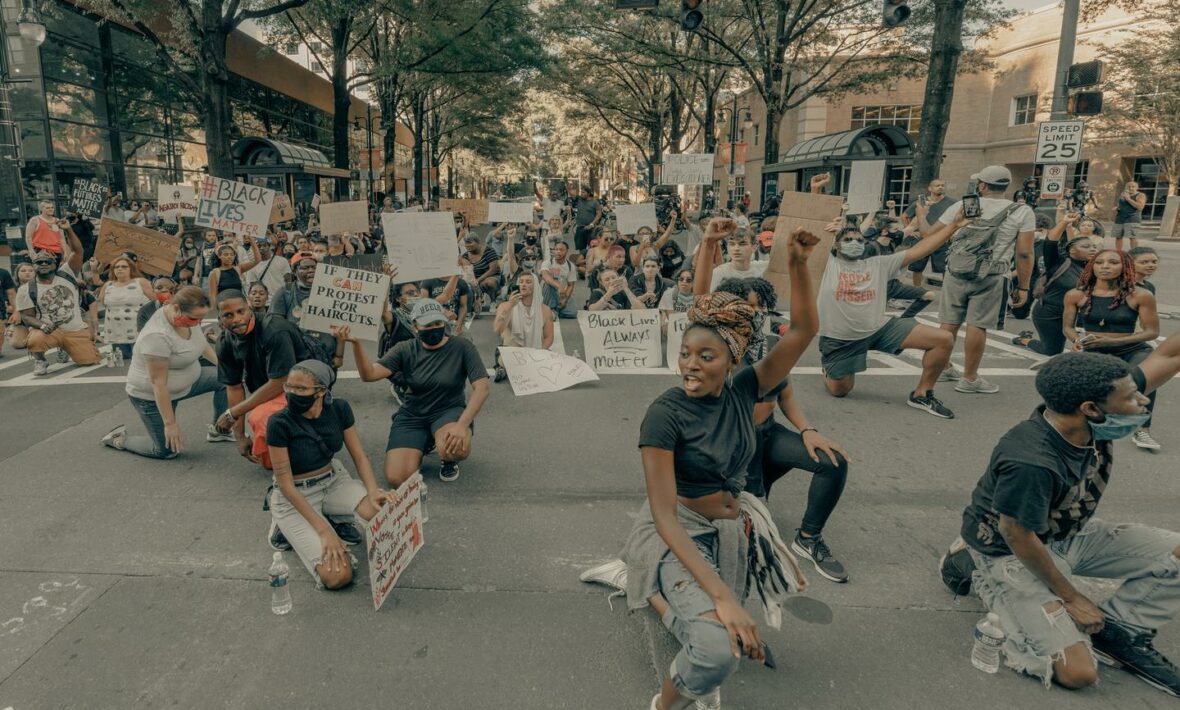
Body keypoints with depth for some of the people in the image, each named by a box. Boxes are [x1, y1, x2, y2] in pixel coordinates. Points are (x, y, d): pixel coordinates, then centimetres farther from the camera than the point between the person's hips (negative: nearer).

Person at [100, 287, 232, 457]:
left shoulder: (186, 315, -12)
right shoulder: (158, 335, -36)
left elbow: (201, 343, 10)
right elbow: (158, 384, -31)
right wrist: (170, 424, -28)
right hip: (151, 395, -8)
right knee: (167, 451, -2)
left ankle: (217, 430, 13)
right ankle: (119, 439, 22)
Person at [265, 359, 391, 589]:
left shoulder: (339, 409, -12)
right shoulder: (280, 423, -24)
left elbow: (359, 456, -4)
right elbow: (286, 484, -20)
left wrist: (373, 492, -24)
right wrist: (323, 530, -23)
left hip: (334, 480, 4)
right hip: (295, 496, -4)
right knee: (338, 576, -19)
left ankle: (330, 516, 5)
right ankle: (288, 526, 7)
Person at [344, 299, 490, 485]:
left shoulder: (462, 347, -10)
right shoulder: (406, 350, -3)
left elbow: (482, 387, -18)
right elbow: (369, 374, -12)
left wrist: (462, 425, -31)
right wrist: (356, 343, -31)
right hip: (412, 416, 3)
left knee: (456, 448, -38)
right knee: (398, 479, -17)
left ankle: (449, 460, 3)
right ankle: (424, 444, 17)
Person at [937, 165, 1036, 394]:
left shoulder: (961, 206, 5)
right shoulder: (1022, 212, 0)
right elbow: (1025, 254, -4)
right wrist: (1023, 287, 3)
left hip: (956, 272, 3)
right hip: (990, 277, -3)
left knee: (950, 322, 12)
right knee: (977, 325, 0)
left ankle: (943, 367, 26)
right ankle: (969, 379, 6)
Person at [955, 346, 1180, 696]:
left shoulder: (1093, 423, -15)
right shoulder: (1030, 462, -36)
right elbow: (1018, 537, -24)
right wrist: (1070, 597, -12)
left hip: (1073, 536, 8)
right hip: (1012, 554, -8)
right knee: (1078, 673, -17)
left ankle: (1119, 629, 10)